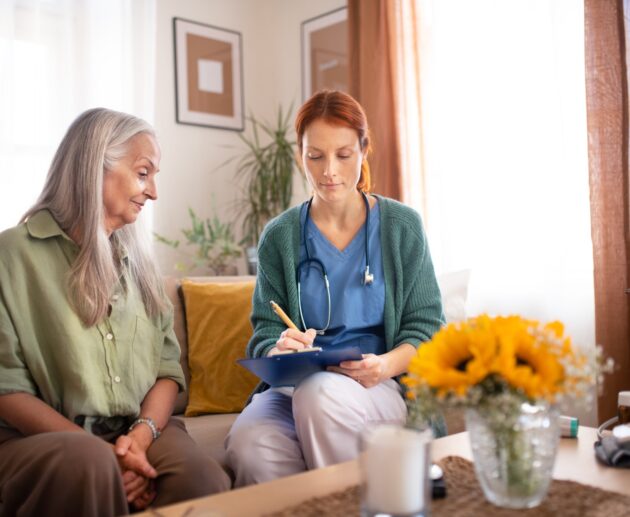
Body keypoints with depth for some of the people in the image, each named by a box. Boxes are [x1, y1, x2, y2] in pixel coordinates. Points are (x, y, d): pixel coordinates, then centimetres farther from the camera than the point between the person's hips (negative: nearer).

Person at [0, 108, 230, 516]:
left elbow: (169, 365, 9)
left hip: (138, 431, 3)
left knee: (204, 481, -28)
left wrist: (142, 434, -11)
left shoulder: (136, 255, 14)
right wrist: (96, 448, -17)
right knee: (88, 462, -36)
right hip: (39, 438, -3)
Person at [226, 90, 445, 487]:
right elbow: (264, 333, 7)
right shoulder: (280, 237, 7)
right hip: (296, 387, 1)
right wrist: (278, 351, -18)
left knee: (319, 393, -35)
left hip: (385, 388, 0)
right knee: (248, 443, -33)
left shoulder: (403, 226, 4)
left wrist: (385, 365, -16)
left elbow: (426, 325, 4)